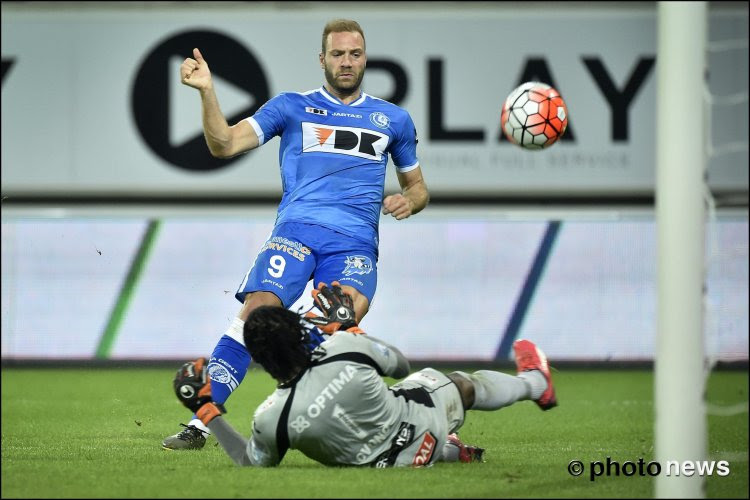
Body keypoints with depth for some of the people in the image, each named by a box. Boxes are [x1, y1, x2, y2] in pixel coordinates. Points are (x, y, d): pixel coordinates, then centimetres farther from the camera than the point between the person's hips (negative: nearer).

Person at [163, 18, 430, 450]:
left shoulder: (394, 119, 22)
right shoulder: (293, 107, 16)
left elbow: (418, 187, 30)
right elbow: (225, 144, 7)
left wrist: (409, 201, 7)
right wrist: (207, 92, -7)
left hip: (355, 240, 1)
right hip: (297, 229, -1)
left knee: (351, 306, -32)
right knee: (258, 309, -24)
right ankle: (201, 422, -20)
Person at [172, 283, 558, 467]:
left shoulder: (272, 419, -31)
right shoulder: (345, 349, -33)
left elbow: (253, 462, -6)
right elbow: (399, 365, -8)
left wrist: (205, 409, -3)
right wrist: (348, 325, 3)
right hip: (421, 417, -1)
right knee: (464, 384, 31)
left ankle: (448, 450, 50)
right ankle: (534, 382, 60)